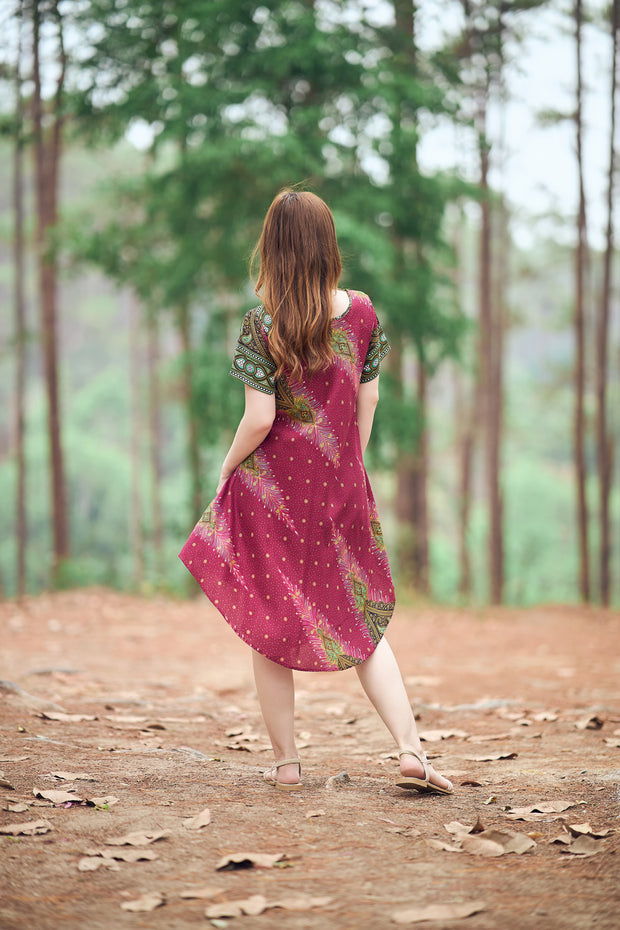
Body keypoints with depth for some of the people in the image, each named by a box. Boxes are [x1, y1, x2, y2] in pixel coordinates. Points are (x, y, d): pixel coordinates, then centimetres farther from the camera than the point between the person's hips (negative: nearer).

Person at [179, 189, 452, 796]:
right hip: (341, 487, 3)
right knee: (361, 621, 13)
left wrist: (227, 468, 1)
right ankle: (410, 749, 1)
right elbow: (369, 398, 5)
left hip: (272, 489, -3)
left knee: (269, 627, 11)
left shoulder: (263, 325, -14)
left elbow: (259, 419, -17)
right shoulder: (361, 313, -2)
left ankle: (285, 763, 16)